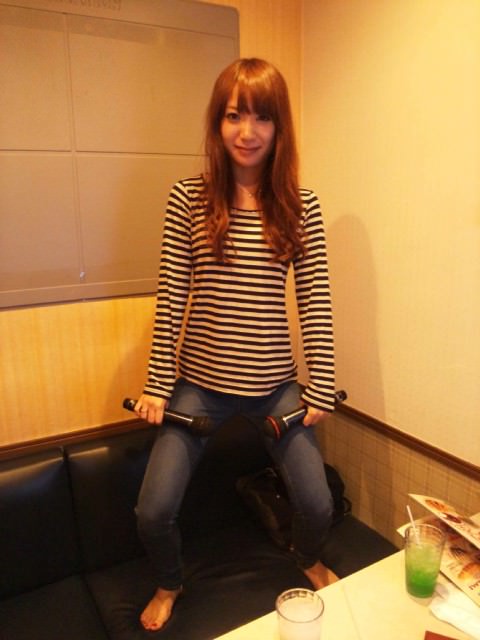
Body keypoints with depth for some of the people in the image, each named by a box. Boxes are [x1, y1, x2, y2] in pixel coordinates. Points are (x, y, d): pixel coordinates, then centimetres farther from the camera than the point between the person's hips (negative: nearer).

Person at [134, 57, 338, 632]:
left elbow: (316, 302, -3)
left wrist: (321, 389, -3)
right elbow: (170, 299, -4)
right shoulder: (188, 199, -5)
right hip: (199, 382, 0)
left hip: (276, 384, 1)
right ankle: (169, 584, 38)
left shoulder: (300, 206, -2)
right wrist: (157, 386, -4)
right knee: (153, 511, 0)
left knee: (317, 504, 6)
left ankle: (307, 558, 47)